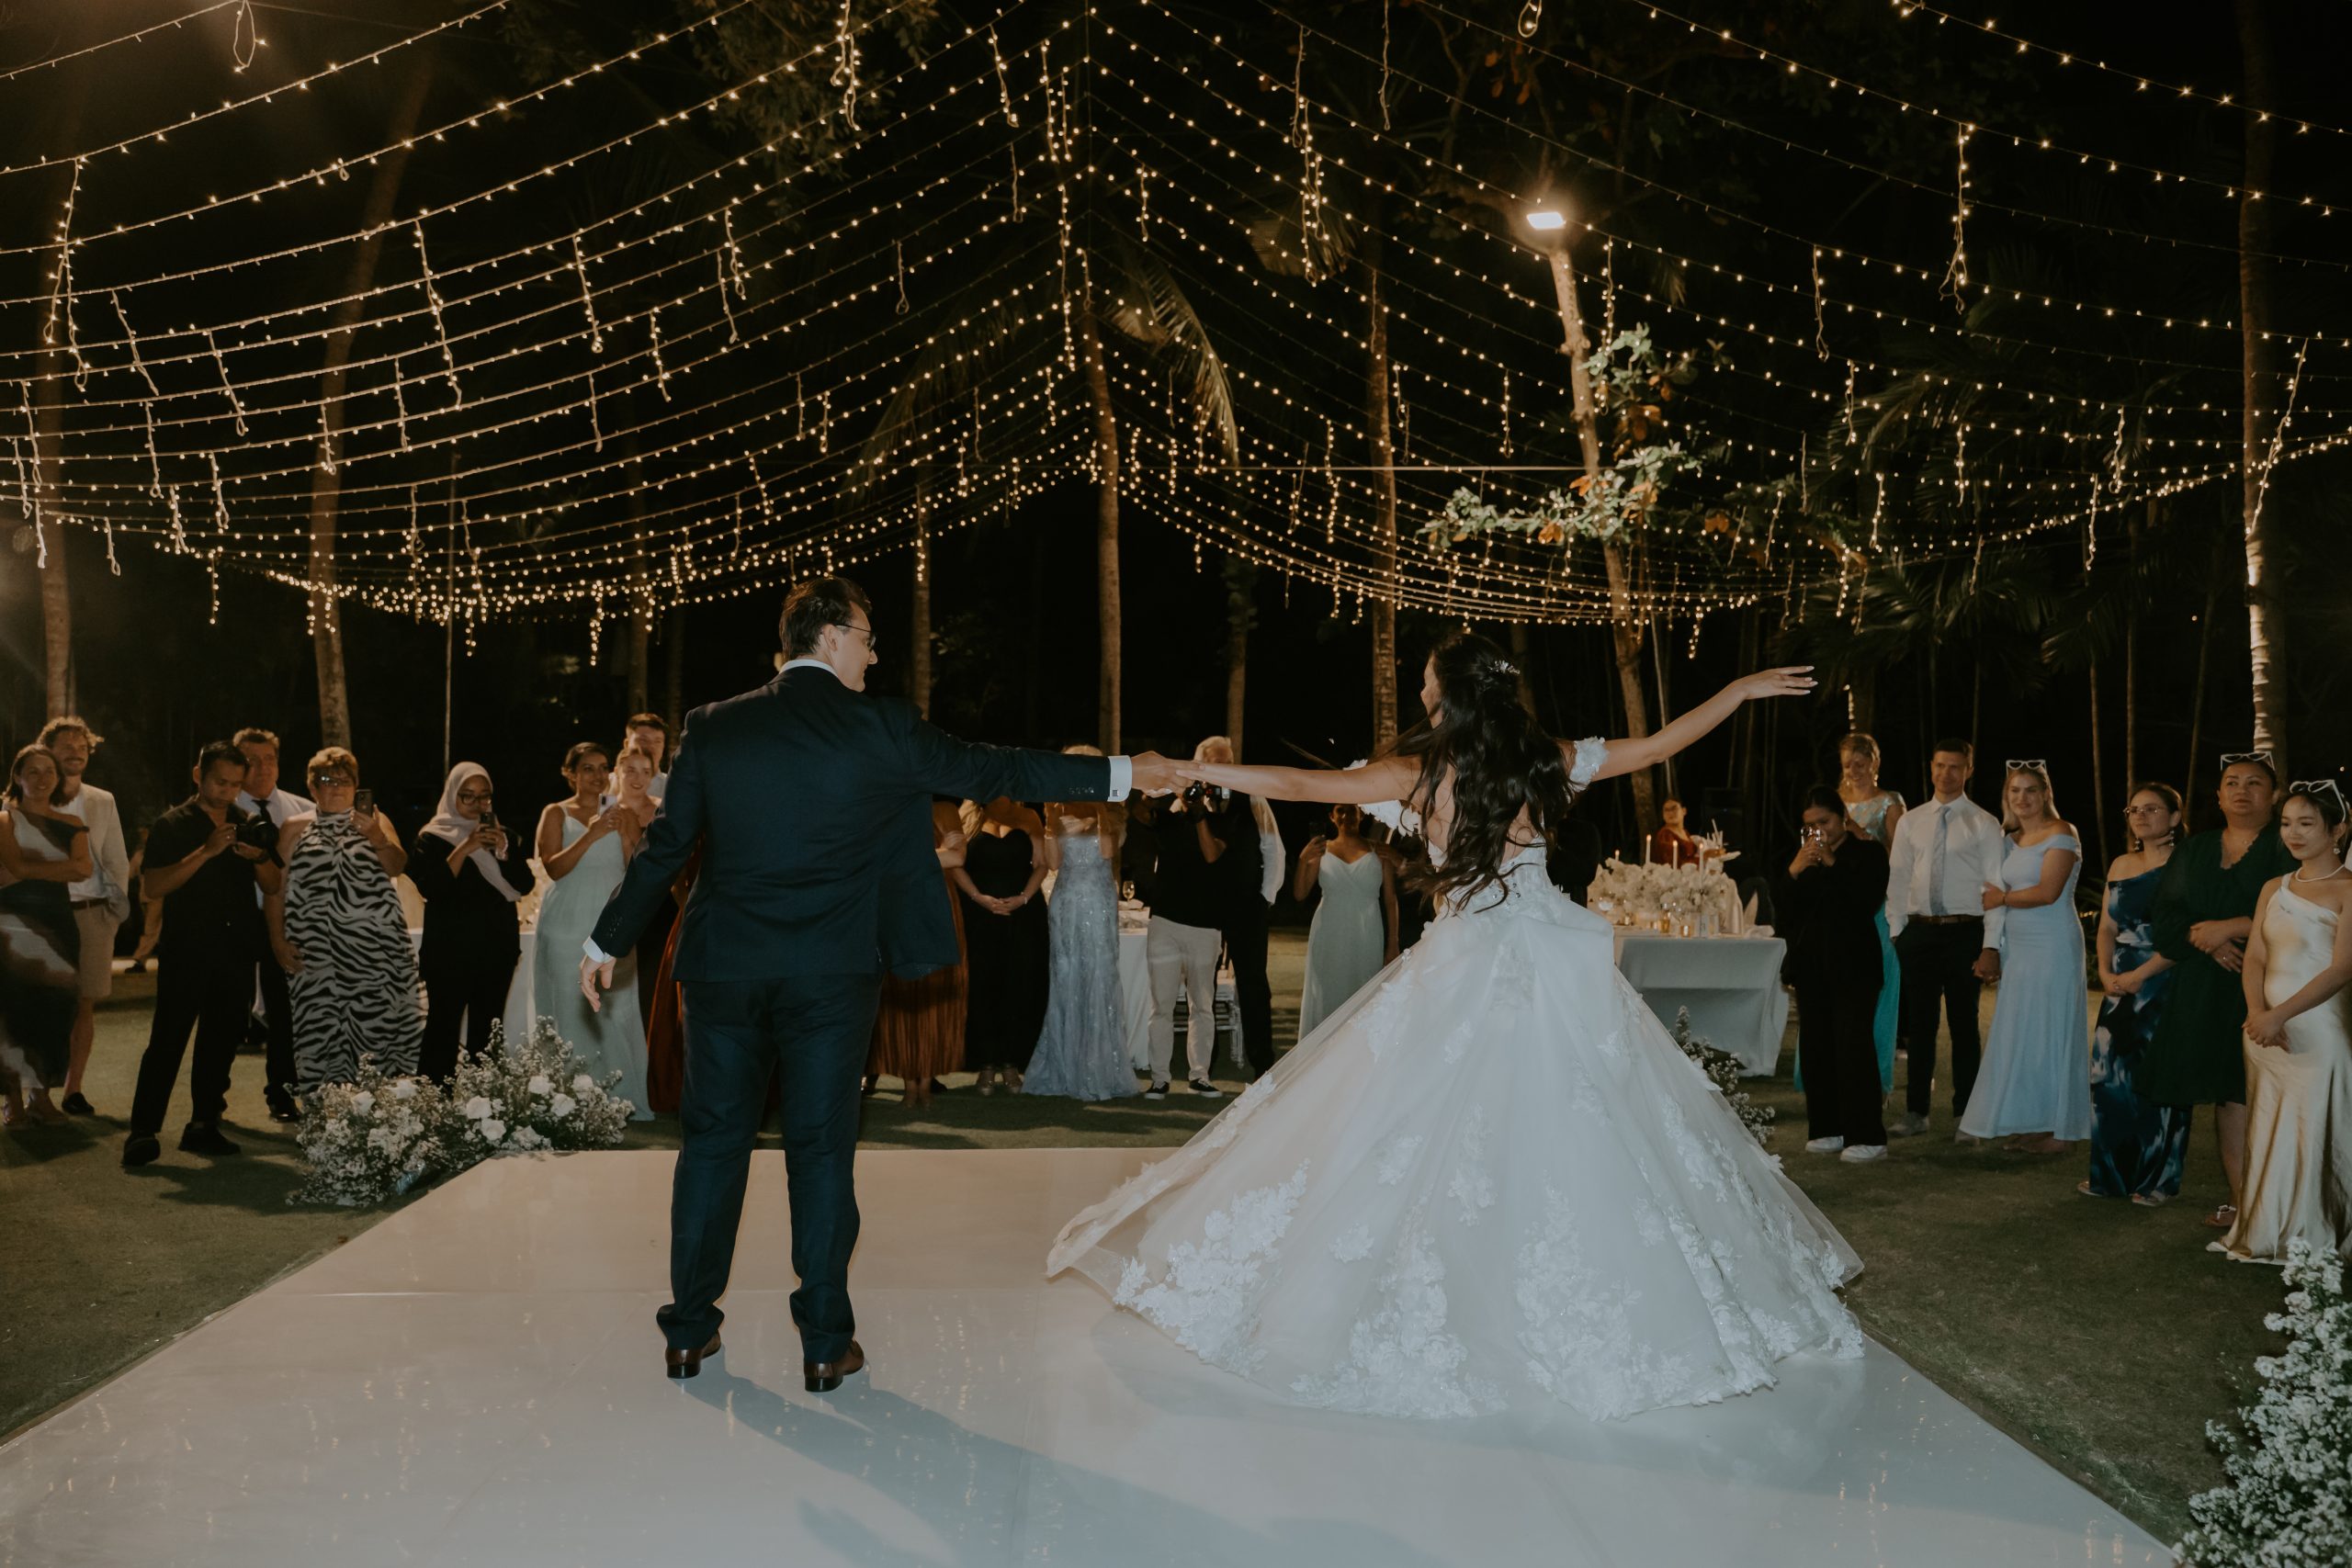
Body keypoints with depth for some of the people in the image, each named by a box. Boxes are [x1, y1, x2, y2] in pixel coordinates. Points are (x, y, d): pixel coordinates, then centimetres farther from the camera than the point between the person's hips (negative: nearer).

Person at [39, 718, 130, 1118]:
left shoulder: (102, 802, 11)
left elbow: (117, 861, 13)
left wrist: (116, 908, 4)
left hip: (92, 913, 2)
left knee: (84, 1005, 1)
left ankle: (73, 1090, 7)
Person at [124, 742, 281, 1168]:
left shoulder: (249, 825, 12)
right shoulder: (172, 825, 1)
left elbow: (272, 888, 10)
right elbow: (154, 887, -11)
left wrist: (259, 856, -11)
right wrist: (206, 852, -19)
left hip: (237, 952, 4)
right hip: (186, 951, -4)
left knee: (222, 1042, 7)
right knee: (167, 1041, -7)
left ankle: (204, 1126, 15)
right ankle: (143, 1133, -5)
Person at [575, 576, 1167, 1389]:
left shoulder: (713, 727, 2)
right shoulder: (879, 727, -5)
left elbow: (664, 847, 4)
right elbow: (987, 772, -2)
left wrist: (606, 940, 15)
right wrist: (1121, 773, 6)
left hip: (722, 966, 3)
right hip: (830, 972, -2)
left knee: (713, 1140, 12)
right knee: (822, 1147, 5)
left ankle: (688, 1332, 21)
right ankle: (825, 1344, 11)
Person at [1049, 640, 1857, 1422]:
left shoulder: (1422, 769, -5)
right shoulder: (1548, 760, 2)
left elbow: (1301, 785, -4)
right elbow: (1659, 744, 10)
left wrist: (1190, 770, 3)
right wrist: (1741, 689, 23)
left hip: (1464, 971, -3)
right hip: (1554, 966, 3)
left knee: (1437, 1137, 4)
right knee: (1567, 1134, 7)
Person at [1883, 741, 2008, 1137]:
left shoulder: (1984, 824, -1)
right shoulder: (1910, 822, 9)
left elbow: (1996, 888, -5)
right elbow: (1897, 882, 10)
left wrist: (1991, 947, -11)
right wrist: (1895, 934, 3)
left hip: (1965, 933, -3)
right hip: (1919, 931, 3)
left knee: (1964, 1024, 5)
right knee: (1919, 1024, 7)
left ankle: (1965, 1113, 16)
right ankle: (1916, 1112, 14)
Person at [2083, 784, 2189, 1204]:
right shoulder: (2120, 865, 13)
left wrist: (2140, 975, -16)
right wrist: (2105, 971, -2)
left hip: (2165, 985, -6)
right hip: (2120, 985, 6)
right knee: (2110, 1075, 6)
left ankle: (2159, 1180, 10)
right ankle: (2110, 1174, 16)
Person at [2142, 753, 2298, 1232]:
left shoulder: (2289, 850, 0)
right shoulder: (2194, 851, 16)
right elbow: (2167, 917, 8)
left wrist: (2230, 928, -13)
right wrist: (2205, 939, -10)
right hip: (2206, 992, 4)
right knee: (2227, 1094, 3)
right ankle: (2239, 1200, 8)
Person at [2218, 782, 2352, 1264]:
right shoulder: (2274, 889, 12)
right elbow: (2255, 957, 6)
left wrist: (2280, 1015, -22)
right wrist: (2256, 1012, -12)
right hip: (2266, 1028, 6)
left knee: (2310, 1130, -1)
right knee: (2267, 1130, 10)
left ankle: (2308, 1241, 10)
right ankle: (2264, 1234, 19)